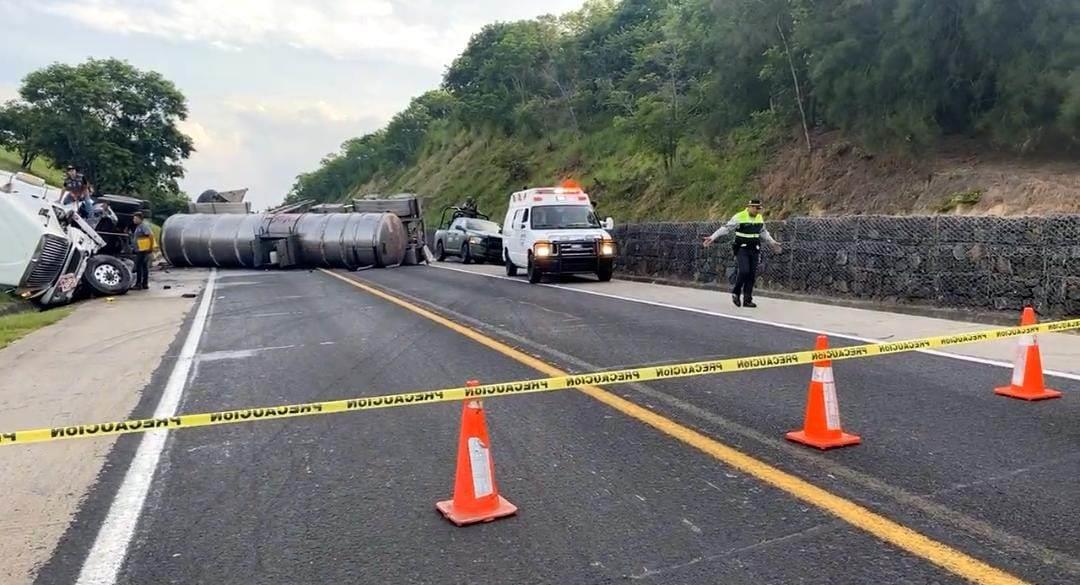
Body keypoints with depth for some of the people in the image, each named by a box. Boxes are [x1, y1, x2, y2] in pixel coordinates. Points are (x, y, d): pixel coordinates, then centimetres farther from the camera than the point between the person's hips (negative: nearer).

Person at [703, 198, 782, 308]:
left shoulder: (760, 218, 7)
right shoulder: (739, 217, -11)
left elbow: (764, 232, 23)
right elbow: (725, 228, -12)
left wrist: (772, 242, 28)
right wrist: (712, 237, -19)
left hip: (754, 250, 5)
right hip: (741, 249, -5)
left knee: (752, 274, 2)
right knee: (744, 271, -18)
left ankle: (747, 300, 7)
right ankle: (736, 293, 5)